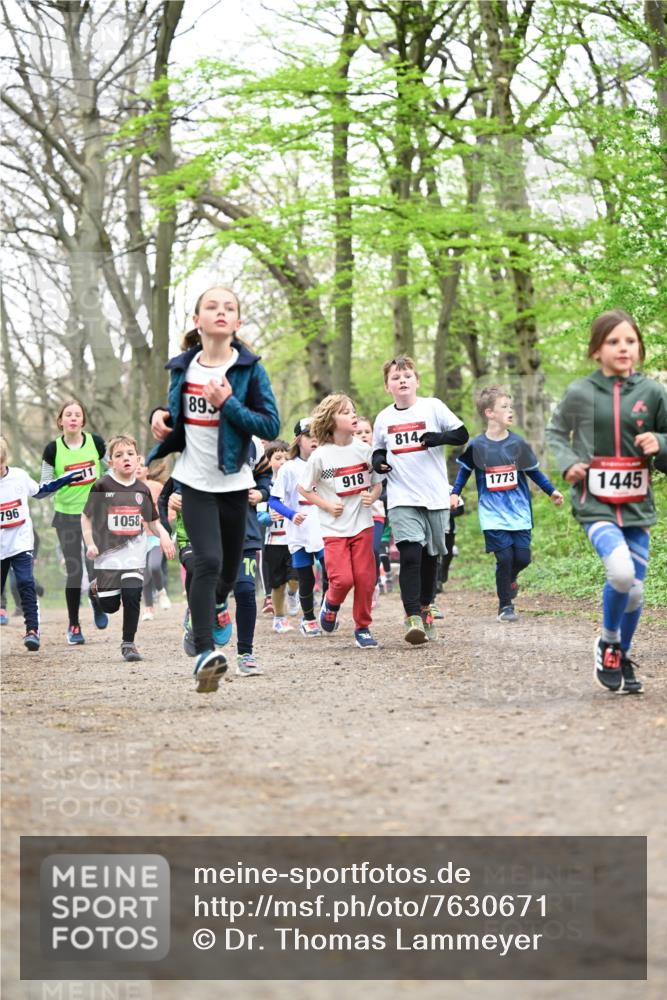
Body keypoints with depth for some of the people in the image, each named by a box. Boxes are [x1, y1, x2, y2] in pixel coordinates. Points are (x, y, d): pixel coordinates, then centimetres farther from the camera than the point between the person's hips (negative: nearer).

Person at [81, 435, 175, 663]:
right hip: (108, 553, -1)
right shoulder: (101, 486, -7)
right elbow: (86, 517, 1)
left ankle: (128, 643, 4)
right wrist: (90, 543, -10)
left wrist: (163, 535, -10)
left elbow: (153, 522, 11)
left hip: (134, 553, 1)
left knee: (132, 596, -14)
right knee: (109, 606, 3)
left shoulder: (142, 490, 2)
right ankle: (98, 585, 39)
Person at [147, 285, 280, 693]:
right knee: (208, 561, -17)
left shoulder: (250, 369, -6)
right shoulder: (182, 367, 3)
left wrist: (227, 403, -22)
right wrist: (161, 415, 0)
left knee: (229, 569, 12)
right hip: (195, 481, 0)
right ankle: (205, 653, -19)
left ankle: (213, 605, 46)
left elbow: (271, 425, -11)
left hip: (234, 482, 0)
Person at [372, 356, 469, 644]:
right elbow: (378, 450, 22)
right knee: (409, 556, -16)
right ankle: (413, 618, -19)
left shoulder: (433, 406, 1)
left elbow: (462, 435, 0)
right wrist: (377, 461, -1)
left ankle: (425, 608, 32)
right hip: (402, 500, 0)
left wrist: (439, 437, -19)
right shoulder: (384, 418, 8)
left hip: (436, 497, 0)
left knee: (430, 556, 12)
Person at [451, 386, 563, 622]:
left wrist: (551, 491, 13)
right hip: (493, 514, -2)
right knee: (504, 558, -9)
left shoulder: (517, 443, 1)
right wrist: (455, 493, 2)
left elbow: (533, 471, 12)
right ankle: (505, 606, 6)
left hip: (519, 512, 2)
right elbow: (465, 470, 11)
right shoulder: (476, 446, -4)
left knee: (522, 557, -1)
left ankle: (509, 579, 34)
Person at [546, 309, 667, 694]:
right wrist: (567, 462, -5)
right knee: (621, 572, -25)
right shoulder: (580, 392, -2)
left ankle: (623, 657, 33)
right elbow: (556, 432, 13)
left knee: (635, 590, 6)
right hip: (595, 504, -3)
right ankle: (608, 643, 3)